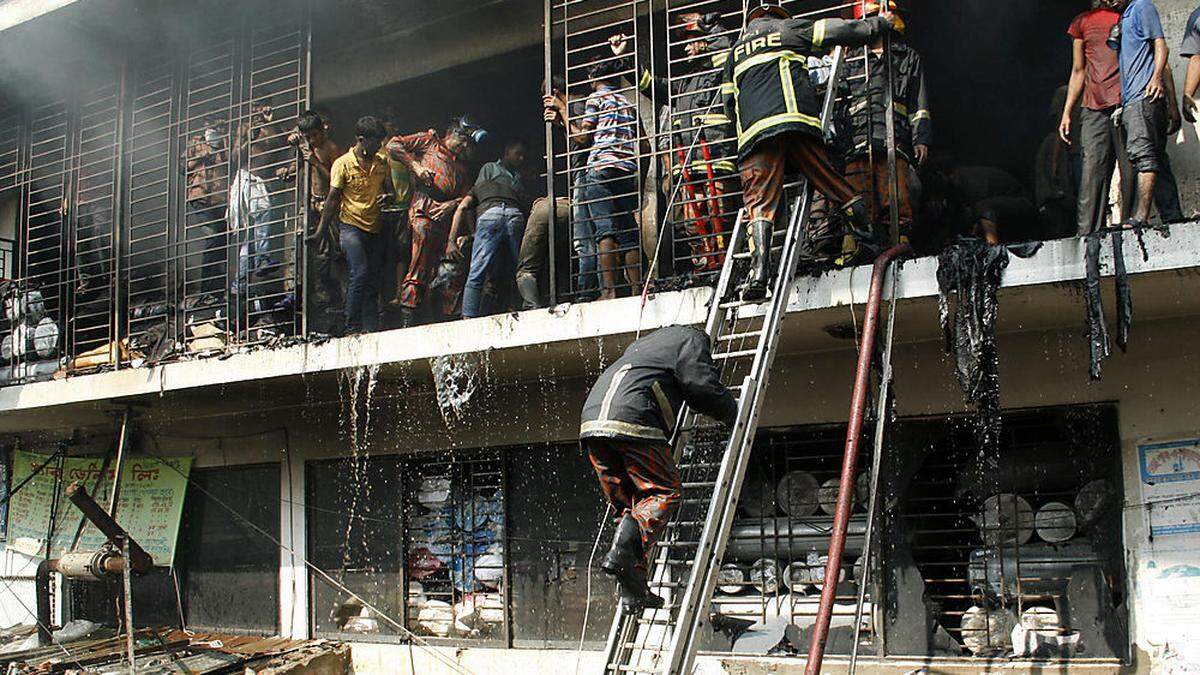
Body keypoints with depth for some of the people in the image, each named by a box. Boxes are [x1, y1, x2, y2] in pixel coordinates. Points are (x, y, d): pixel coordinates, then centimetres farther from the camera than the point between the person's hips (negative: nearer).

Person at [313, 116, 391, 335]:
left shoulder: (382, 162, 9)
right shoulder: (343, 164, -4)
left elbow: (389, 187, 22)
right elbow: (333, 199, -2)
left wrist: (386, 196, -3)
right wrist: (321, 231, -3)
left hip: (374, 228, 5)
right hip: (351, 226, -5)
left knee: (373, 281, 2)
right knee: (360, 272, -19)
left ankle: (371, 329, 4)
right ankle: (352, 327, -14)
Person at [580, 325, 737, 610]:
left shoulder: (645, 343, 40)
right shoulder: (692, 338, 15)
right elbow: (703, 386, 1)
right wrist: (733, 413, 16)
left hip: (591, 419, 8)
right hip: (631, 421, -8)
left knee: (627, 503, 11)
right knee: (664, 493, -1)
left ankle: (633, 591, 1)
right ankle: (623, 551, -25)